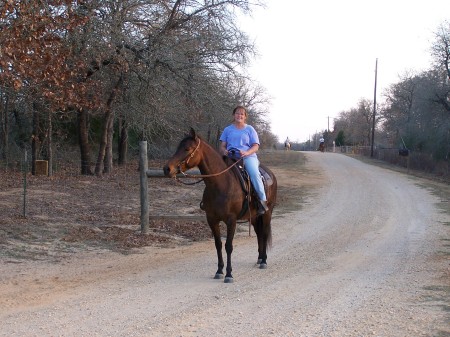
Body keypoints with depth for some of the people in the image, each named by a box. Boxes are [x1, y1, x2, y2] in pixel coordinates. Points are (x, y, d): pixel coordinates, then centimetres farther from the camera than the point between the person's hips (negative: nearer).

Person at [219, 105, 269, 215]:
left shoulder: (250, 129, 14)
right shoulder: (228, 129, 19)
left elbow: (255, 146, 6)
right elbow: (222, 146, 15)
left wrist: (246, 152, -15)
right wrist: (224, 151, -10)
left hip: (248, 156, -2)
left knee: (254, 173, -31)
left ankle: (263, 200, -26)